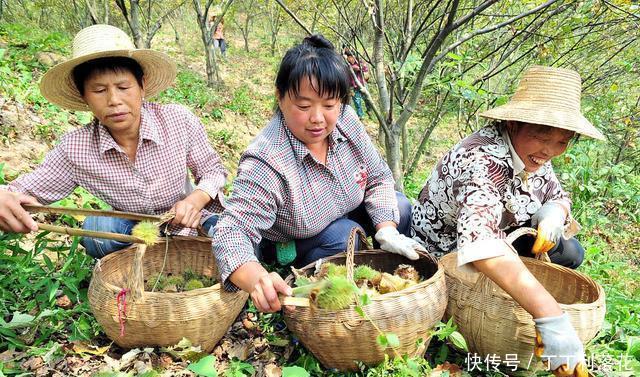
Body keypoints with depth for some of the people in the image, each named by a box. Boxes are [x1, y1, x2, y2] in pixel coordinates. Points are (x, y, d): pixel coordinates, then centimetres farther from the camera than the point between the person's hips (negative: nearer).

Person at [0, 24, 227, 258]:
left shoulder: (180, 121, -19)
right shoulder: (75, 150, -16)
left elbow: (213, 171, -5)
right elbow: (25, 192, -7)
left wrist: (196, 200, -27)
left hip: (188, 223, -3)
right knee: (95, 227, -27)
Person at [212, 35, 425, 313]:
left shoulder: (345, 120, -19)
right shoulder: (266, 162, -38)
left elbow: (378, 178, -7)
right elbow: (232, 233, -43)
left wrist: (387, 231, -22)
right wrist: (257, 280, -64)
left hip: (345, 217, 6)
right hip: (288, 248, -6)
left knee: (401, 207, -9)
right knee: (344, 235, -30)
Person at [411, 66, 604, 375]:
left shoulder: (531, 152, -9)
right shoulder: (482, 161, -36)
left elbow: (559, 196, 5)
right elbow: (483, 243, -52)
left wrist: (554, 213, -21)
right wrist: (550, 315, -59)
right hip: (447, 255, -8)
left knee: (569, 252, -2)